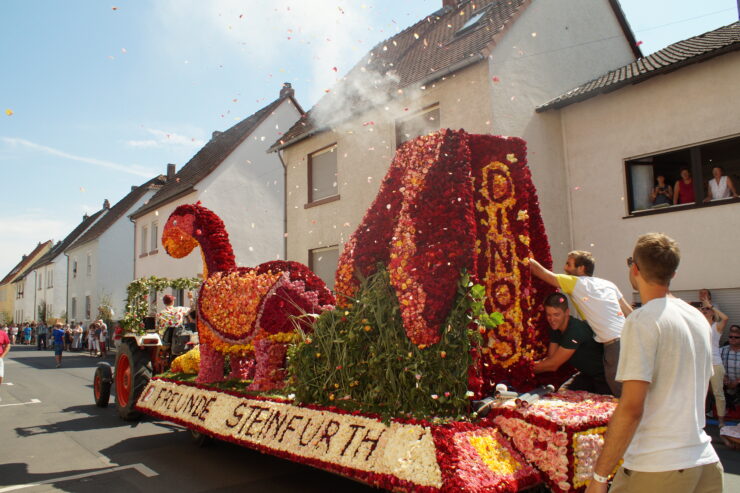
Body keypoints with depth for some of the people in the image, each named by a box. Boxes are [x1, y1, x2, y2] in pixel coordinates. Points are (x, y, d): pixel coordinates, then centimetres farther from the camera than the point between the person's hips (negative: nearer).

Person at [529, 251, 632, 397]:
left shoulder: (576, 283, 0)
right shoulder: (608, 284, 17)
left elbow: (541, 271, 4)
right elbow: (631, 313, 17)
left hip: (613, 344, -7)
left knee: (622, 394, -2)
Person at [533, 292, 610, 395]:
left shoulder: (576, 330, -31)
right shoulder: (555, 328, -4)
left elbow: (553, 365, -28)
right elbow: (550, 358, -6)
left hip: (603, 376, -7)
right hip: (587, 375, 7)